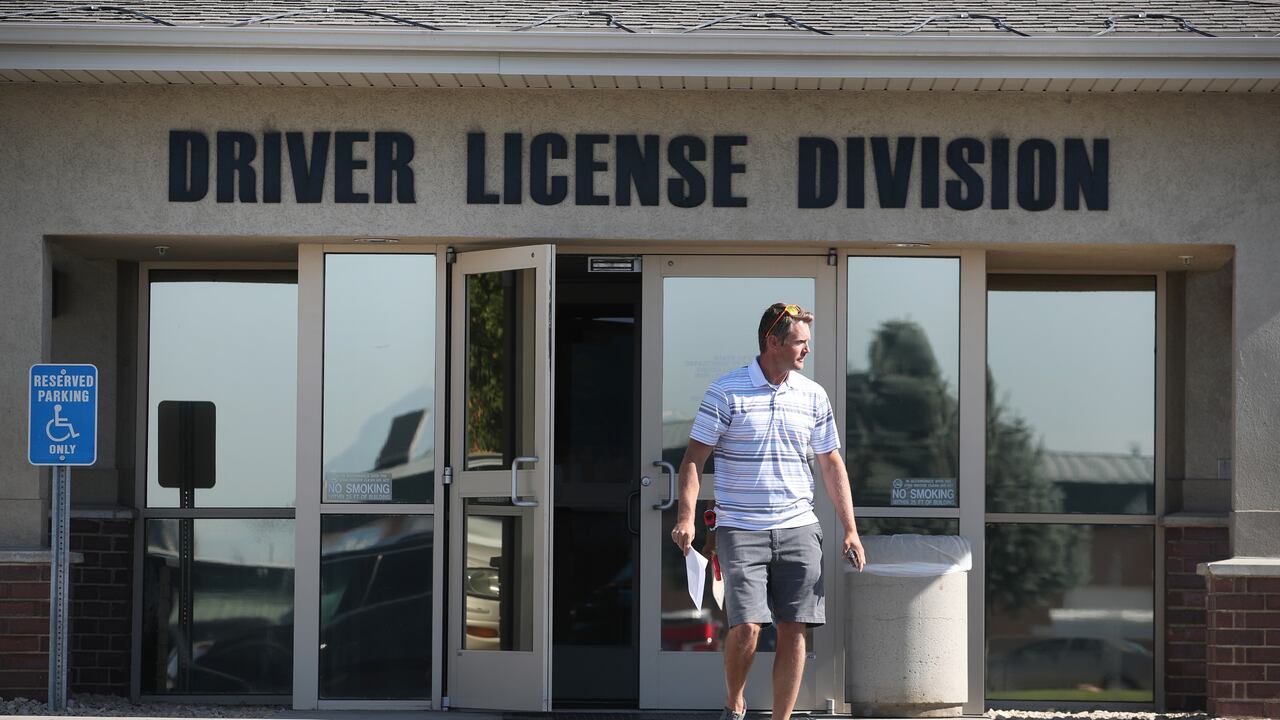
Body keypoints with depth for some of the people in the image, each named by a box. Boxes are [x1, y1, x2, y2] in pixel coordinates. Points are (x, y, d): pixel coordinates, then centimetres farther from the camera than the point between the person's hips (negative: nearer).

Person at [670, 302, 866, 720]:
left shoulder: (813, 396, 8)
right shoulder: (725, 392, -4)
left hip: (798, 529, 4)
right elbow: (694, 458, -3)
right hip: (740, 530, -4)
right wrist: (686, 517, -16)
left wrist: (850, 529, 9)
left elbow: (832, 464, 14)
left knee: (794, 630, -1)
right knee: (746, 626, -13)